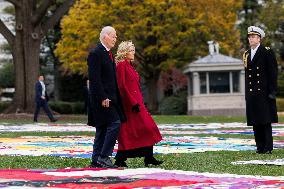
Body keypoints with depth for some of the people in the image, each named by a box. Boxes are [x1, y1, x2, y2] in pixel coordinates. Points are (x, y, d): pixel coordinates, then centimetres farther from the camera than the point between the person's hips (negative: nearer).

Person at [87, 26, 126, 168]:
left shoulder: (108, 54, 19)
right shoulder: (95, 53, -11)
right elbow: (94, 78, -18)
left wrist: (114, 97, 17)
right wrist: (103, 97, -21)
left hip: (109, 97, 10)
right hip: (102, 97, -10)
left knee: (102, 129, 9)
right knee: (114, 123, -15)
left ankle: (96, 160, 12)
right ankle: (103, 156, -12)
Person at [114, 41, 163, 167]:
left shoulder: (129, 65, 18)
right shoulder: (121, 65, -11)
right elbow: (122, 86, -19)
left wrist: (139, 102, 19)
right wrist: (133, 103, -21)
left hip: (136, 102, 10)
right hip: (129, 103, -10)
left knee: (148, 127, 5)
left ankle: (148, 158, 6)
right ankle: (120, 159, 0)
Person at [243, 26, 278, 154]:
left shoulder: (267, 52, -2)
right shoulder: (247, 54, 15)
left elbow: (273, 73, -6)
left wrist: (272, 91, -11)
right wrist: (247, 93, 12)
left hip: (264, 93, -6)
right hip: (251, 93, 6)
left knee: (266, 121, -5)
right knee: (255, 122, 5)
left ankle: (268, 147, -3)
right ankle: (260, 146, 10)